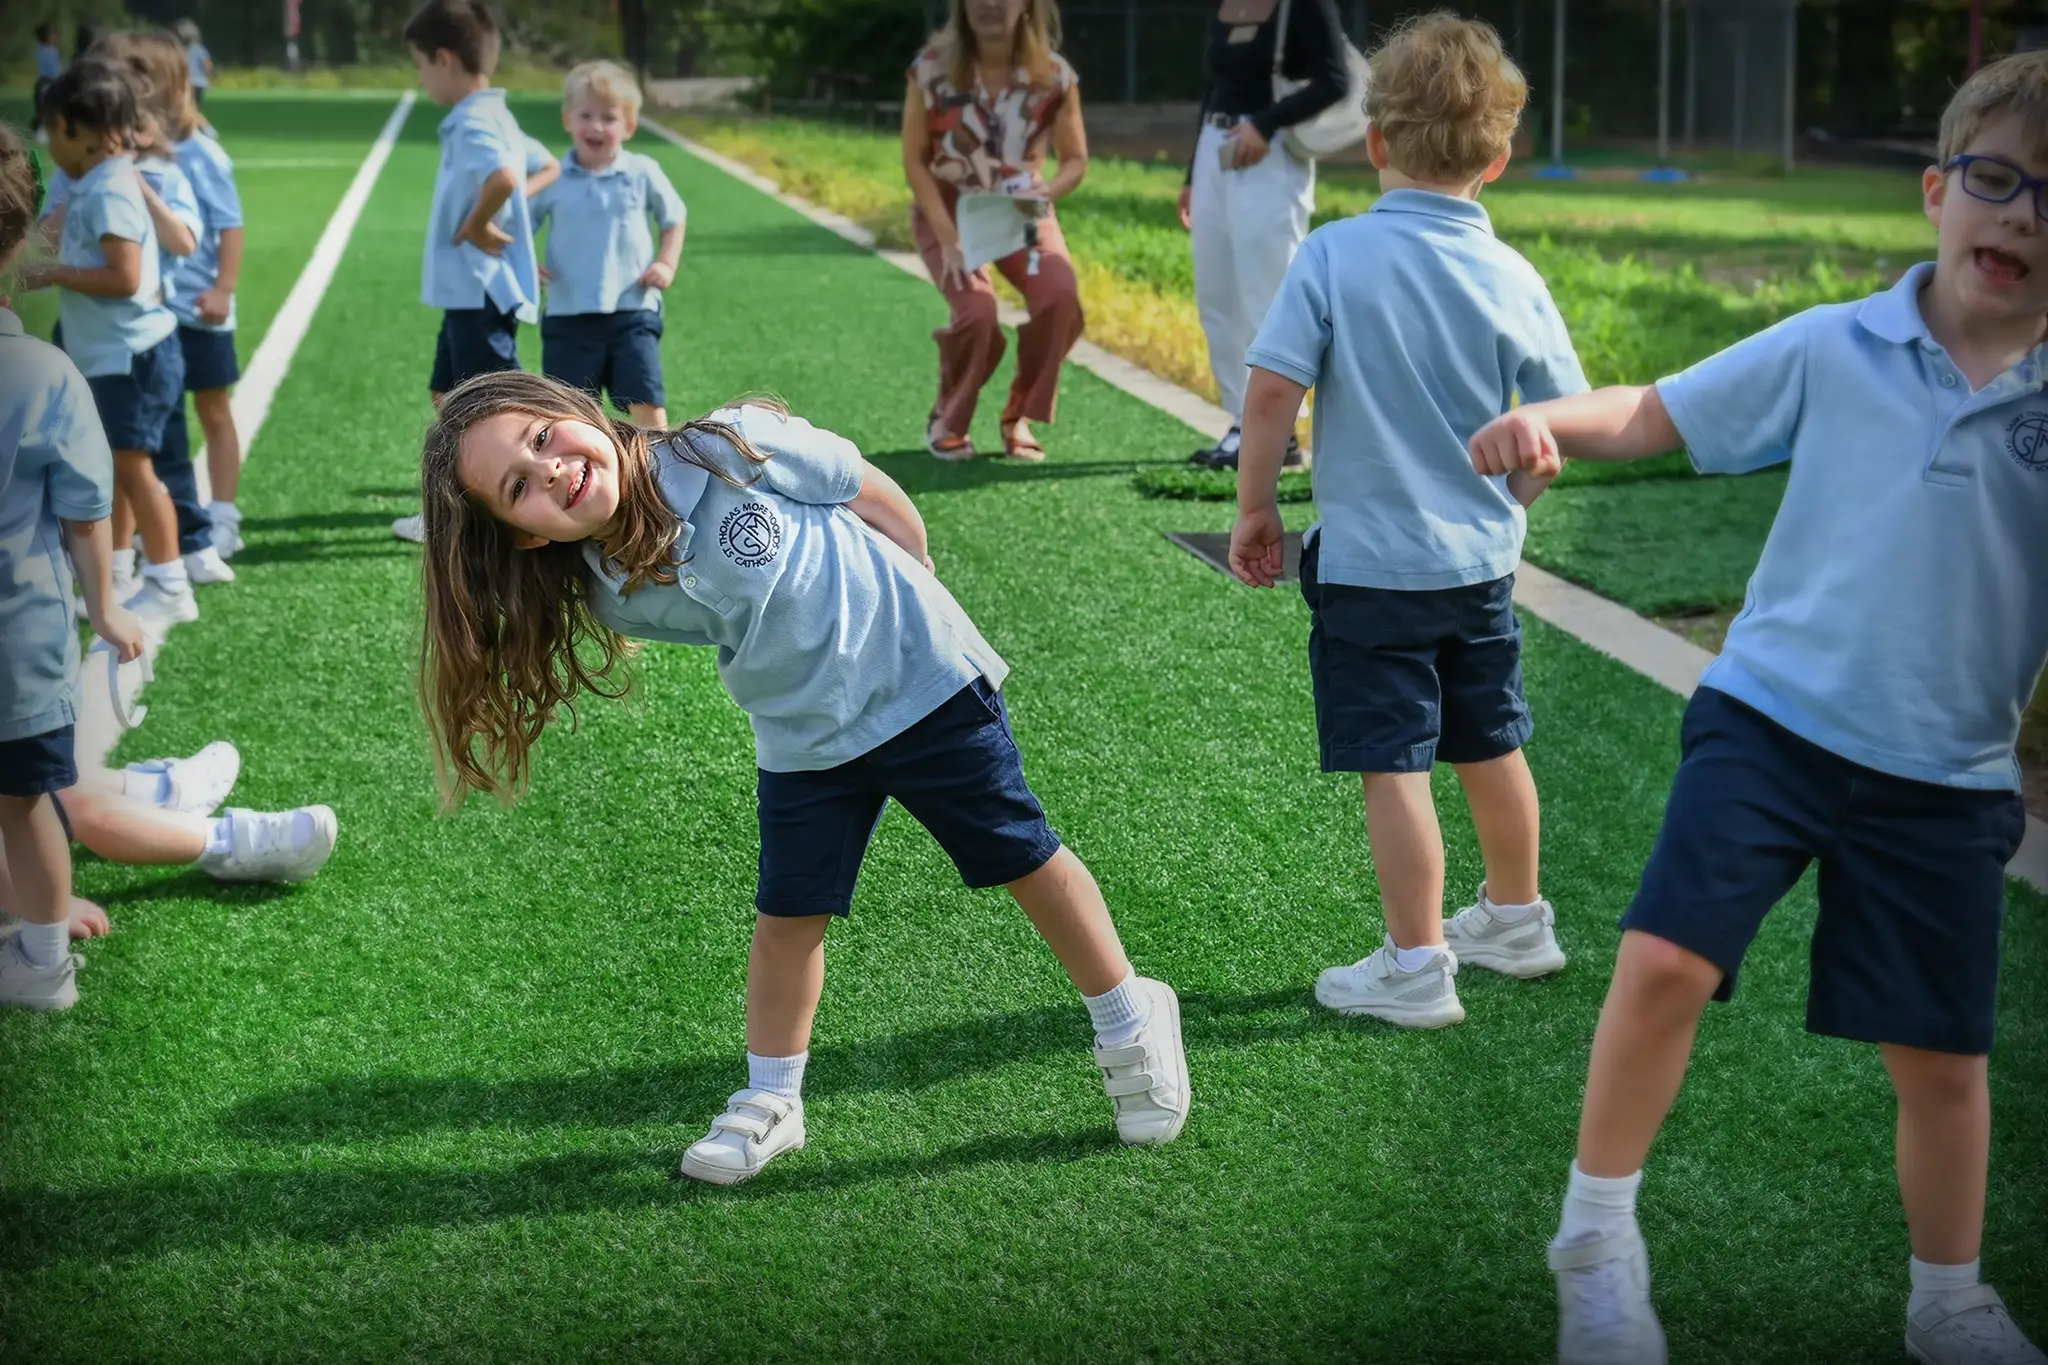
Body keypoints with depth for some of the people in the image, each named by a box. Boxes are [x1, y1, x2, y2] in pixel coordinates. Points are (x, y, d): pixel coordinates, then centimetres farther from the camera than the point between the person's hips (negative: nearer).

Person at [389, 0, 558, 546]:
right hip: (466, 291, 11)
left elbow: (503, 176, -40)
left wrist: (477, 225, -24)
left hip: (481, 292, -11)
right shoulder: (494, 118, 13)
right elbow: (549, 168, 26)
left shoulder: (474, 124, -19)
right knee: (448, 397, 20)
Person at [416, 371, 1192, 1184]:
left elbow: (871, 493, -10)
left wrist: (914, 598, 0)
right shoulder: (615, 602, -15)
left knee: (1025, 862, 8)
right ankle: (770, 1103, 22)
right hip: (803, 743, 3)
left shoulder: (733, 450, -26)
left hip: (923, 682, -3)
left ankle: (1130, 1024, 26)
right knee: (788, 916, 4)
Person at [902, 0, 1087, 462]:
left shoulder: (1055, 75, -14)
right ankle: (947, 420, 3)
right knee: (976, 312, -27)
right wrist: (948, 238, -21)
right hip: (947, 209, -2)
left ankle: (1019, 417, -2)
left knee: (1060, 298, -26)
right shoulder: (931, 68, -17)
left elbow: (1076, 160, -3)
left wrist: (1048, 191, -27)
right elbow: (915, 159, -11)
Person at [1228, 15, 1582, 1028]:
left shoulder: (1334, 256, -14)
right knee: (1489, 746, 20)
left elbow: (1272, 391, -18)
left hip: (1370, 564, -4)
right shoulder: (1512, 279, -4)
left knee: (1393, 763, 2)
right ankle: (1515, 919, 37)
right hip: (1481, 563, 5)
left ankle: (1416, 968, 8)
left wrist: (1256, 507, -4)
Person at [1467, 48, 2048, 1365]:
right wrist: (1544, 420, -16)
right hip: (1772, 716, -1)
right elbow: (1654, 414, 2)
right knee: (1666, 960, -15)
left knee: (1941, 1052, 8)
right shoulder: (1830, 351, -3)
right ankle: (1599, 1240, 7)